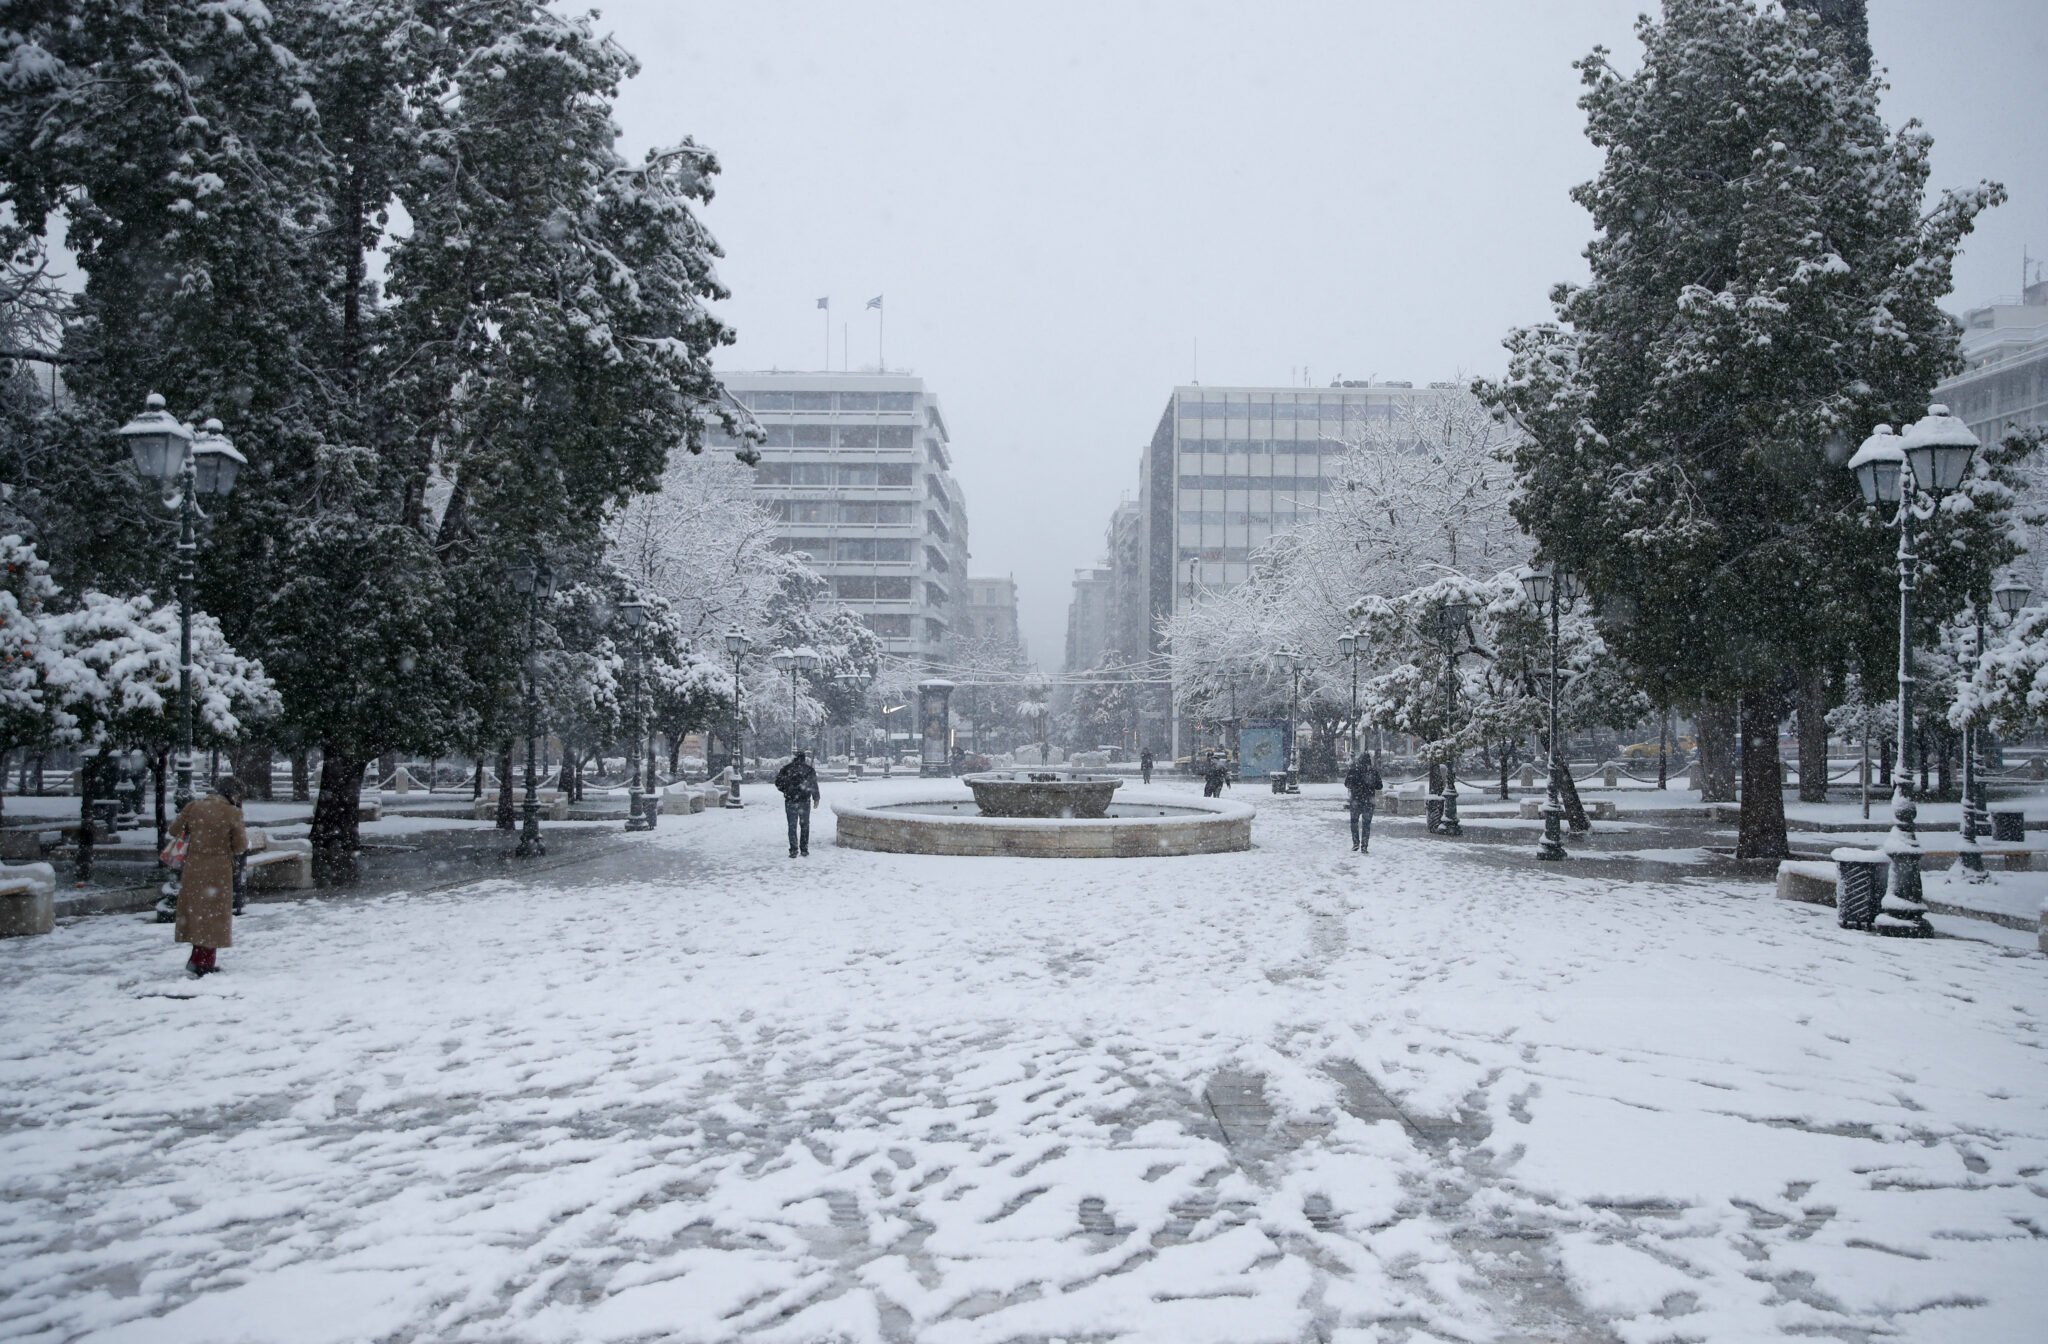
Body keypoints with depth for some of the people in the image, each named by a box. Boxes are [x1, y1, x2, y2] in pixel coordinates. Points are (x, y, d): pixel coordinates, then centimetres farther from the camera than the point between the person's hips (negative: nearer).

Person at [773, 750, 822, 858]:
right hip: (805, 802, 1)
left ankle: (794, 850, -2)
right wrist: (816, 798, 16)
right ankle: (804, 849, 12)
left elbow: (779, 783, -1)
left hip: (790, 801, -1)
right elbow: (814, 786, 4)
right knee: (804, 825, 12)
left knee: (792, 826, 4)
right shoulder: (809, 769, 1)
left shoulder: (786, 769, -1)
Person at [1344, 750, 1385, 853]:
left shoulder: (1354, 769, -7)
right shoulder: (1374, 771, -2)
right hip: (1370, 801, 1)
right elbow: (1379, 786, 3)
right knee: (1366, 824, 6)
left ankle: (1356, 842, 7)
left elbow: (1347, 784, -3)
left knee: (1354, 821, 17)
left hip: (1356, 799, -1)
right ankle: (1364, 847, 3)